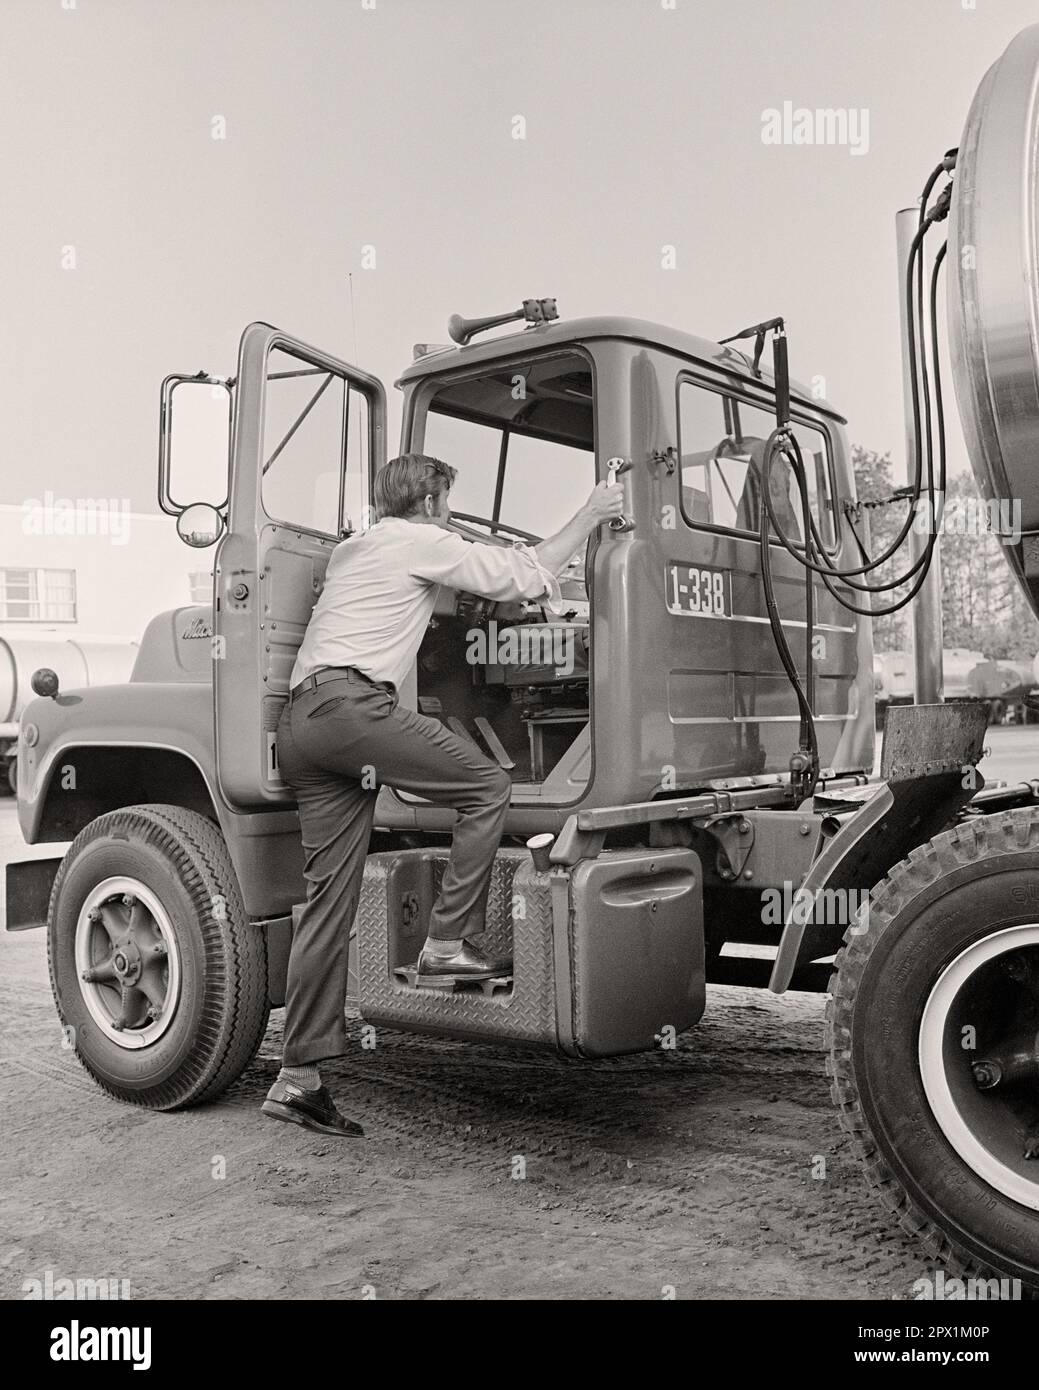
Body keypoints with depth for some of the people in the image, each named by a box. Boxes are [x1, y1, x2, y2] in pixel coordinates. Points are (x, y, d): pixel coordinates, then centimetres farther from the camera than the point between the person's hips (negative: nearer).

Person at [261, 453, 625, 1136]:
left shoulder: (353, 548, 32)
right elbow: (518, 575, 4)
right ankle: (448, 942, -6)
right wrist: (590, 516, 14)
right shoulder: (421, 542, 6)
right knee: (488, 786, -3)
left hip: (299, 721, 9)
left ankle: (298, 1075, 6)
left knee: (331, 899, 5)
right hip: (349, 700, -9)